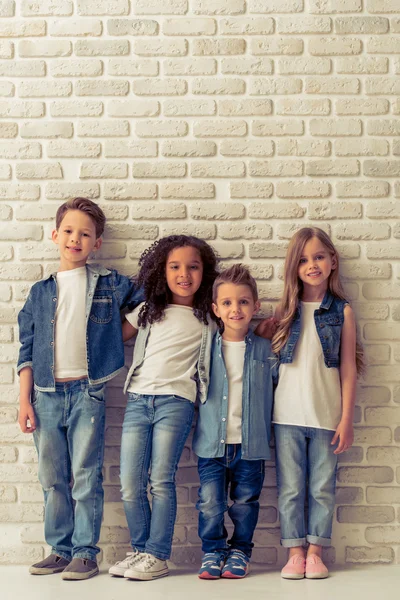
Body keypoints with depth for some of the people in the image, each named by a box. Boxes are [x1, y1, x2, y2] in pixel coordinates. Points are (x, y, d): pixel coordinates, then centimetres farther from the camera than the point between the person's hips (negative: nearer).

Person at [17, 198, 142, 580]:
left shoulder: (109, 284, 4)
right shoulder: (41, 292, 10)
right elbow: (27, 350, 9)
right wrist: (24, 400, 4)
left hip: (86, 392, -2)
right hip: (46, 393, 3)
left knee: (86, 477, -1)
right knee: (52, 479, 8)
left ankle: (85, 552, 10)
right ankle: (60, 549, 20)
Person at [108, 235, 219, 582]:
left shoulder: (207, 318, 10)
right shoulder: (147, 311, 18)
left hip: (175, 400, -3)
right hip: (138, 399, 3)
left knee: (161, 481, -7)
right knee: (130, 484, 1)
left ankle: (157, 557, 3)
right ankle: (140, 550, 15)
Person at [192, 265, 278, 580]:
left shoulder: (264, 349, 1)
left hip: (251, 444, 0)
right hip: (212, 443, 0)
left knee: (245, 503, 11)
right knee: (210, 503, 2)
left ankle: (240, 551, 27)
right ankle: (213, 551, 20)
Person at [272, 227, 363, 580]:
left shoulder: (342, 312, 1)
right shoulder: (285, 311, 6)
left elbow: (348, 369, 0)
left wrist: (346, 419, -3)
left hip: (327, 415, -1)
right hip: (288, 414, 1)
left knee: (322, 488, 6)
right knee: (290, 488, 5)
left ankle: (315, 553, 18)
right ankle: (295, 553, 16)